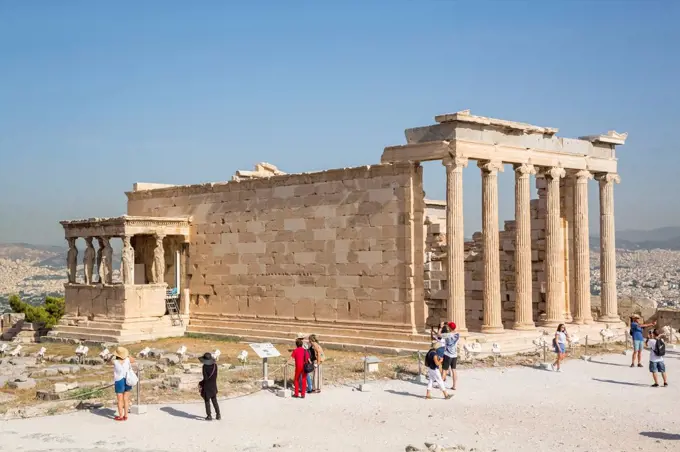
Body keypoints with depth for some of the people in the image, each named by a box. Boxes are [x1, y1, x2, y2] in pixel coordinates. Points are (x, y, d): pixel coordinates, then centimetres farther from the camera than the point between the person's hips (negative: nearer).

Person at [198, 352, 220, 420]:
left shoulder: (205, 366, -19)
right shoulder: (215, 365, -3)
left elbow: (206, 378, -20)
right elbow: (215, 376, 3)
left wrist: (200, 383, -7)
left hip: (207, 386, -5)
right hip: (213, 386, 5)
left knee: (207, 401, 7)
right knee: (214, 401, 17)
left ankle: (209, 415, 9)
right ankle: (218, 415, 19)